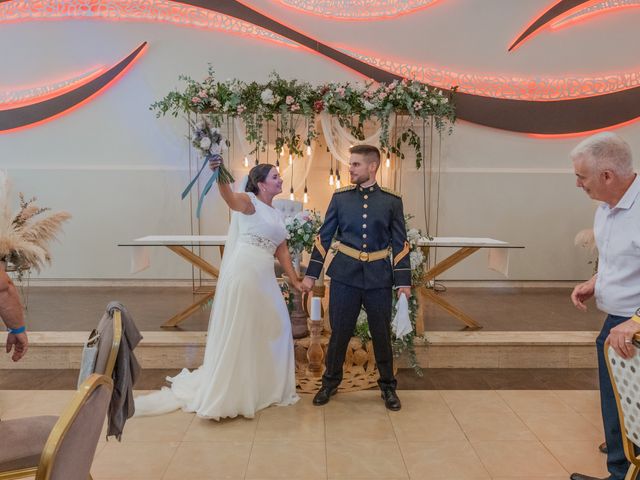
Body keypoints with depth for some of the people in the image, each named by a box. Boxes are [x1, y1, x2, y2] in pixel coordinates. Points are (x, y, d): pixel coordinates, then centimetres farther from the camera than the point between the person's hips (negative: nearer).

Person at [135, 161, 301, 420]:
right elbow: (230, 197, -28)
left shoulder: (278, 215, 18)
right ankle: (227, 393, 13)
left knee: (272, 328, 14)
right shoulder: (249, 201, -6)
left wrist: (296, 281, 16)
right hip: (243, 273, -8)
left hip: (265, 277, 8)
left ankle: (262, 386, 31)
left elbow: (282, 252, 19)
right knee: (237, 333, 0)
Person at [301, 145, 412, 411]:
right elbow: (324, 237, 5)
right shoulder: (340, 197, 2)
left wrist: (404, 281, -2)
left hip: (379, 278, 0)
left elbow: (400, 243, 2)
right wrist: (311, 274, 2)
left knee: (382, 334, 10)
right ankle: (330, 382, 28)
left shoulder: (392, 200, 0)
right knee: (339, 332, 8)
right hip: (345, 276, 1)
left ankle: (388, 386, 28)